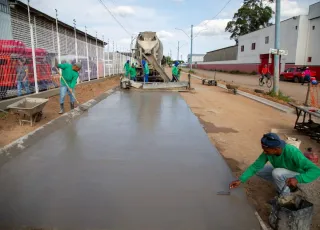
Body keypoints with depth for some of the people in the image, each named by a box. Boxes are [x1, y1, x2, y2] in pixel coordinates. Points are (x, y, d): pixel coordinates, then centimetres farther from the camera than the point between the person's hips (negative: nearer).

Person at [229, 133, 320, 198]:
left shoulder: (293, 153, -38)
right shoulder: (268, 151, -23)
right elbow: (256, 166, -20)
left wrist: (297, 179, -55)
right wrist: (241, 180, -29)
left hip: (298, 175, -6)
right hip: (282, 171, 6)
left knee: (276, 173, -33)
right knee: (259, 171, -8)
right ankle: (285, 186, 8)